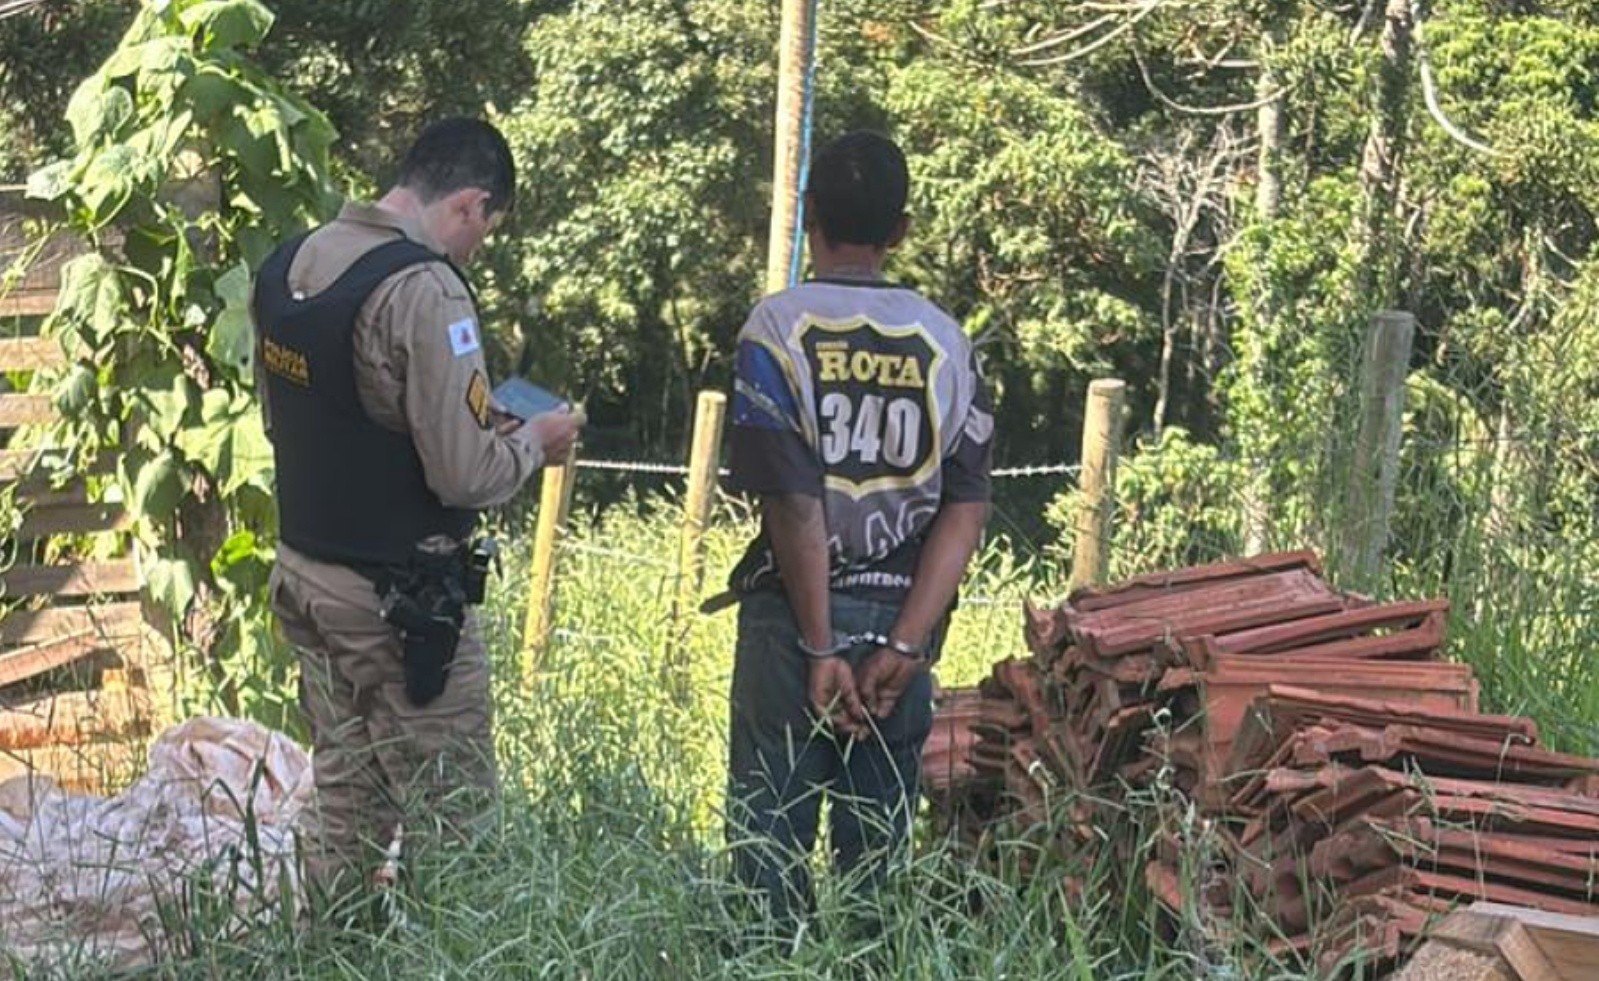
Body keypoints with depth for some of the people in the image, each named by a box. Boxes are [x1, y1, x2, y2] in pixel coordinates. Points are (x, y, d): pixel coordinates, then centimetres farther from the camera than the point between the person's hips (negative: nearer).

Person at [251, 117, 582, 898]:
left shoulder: (287, 267, 6)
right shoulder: (423, 289, -20)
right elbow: (463, 474, -22)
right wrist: (534, 442, -1)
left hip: (304, 572, 8)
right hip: (400, 601, -8)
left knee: (346, 809, 15)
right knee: (450, 827, 0)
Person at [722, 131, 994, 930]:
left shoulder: (779, 326, -5)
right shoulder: (943, 339, 6)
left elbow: (794, 501, -12)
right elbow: (966, 509, -2)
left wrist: (821, 649, -10)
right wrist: (904, 647, -6)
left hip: (792, 614, -3)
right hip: (899, 622, 3)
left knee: (771, 839, 2)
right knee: (878, 855, 9)